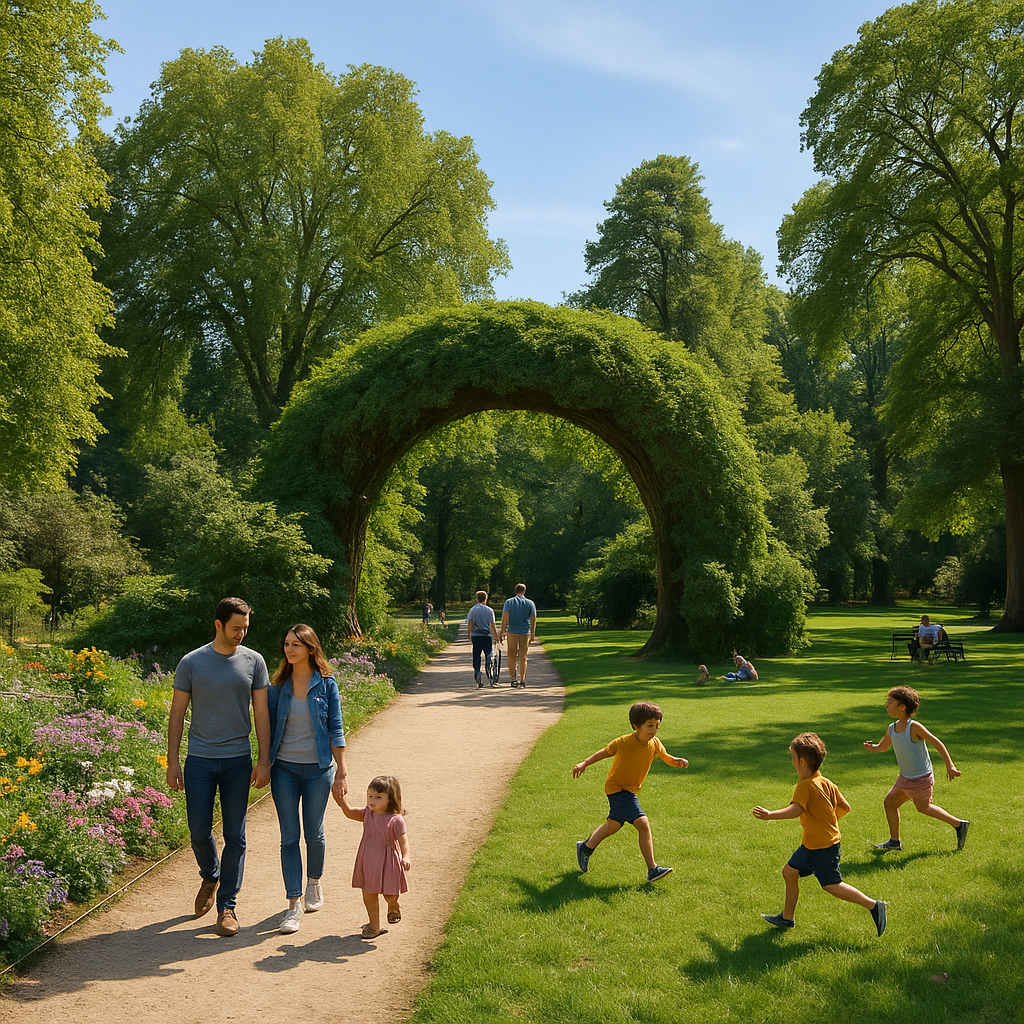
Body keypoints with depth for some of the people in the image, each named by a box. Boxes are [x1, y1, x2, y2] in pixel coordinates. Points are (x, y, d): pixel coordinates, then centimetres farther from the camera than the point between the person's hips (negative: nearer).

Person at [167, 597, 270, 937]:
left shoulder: (253, 661, 2)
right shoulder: (191, 663, 0)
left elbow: (261, 713, 3)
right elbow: (177, 714, 4)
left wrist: (264, 761, -2)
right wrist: (172, 762, -1)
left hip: (238, 760, 0)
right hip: (199, 760, 0)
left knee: (235, 836, 2)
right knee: (199, 832, 5)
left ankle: (227, 905, 13)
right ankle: (210, 877, 36)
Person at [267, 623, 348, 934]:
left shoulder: (326, 684, -5)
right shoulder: (279, 685, 1)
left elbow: (335, 729, -3)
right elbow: (271, 726, 8)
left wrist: (341, 771, -5)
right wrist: (265, 765, 8)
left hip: (318, 769, -1)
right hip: (284, 768, 2)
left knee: (314, 833, 8)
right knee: (289, 836, 0)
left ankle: (315, 882, 35)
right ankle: (293, 903, 5)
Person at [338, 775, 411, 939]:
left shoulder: (395, 820, -16)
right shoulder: (367, 814, 0)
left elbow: (403, 840, -19)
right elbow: (350, 812, 13)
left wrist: (406, 857, -34)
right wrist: (342, 799, -1)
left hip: (387, 862, -5)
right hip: (368, 862, 5)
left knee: (390, 895, 5)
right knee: (368, 894, 8)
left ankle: (394, 907, 42)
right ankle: (374, 925, 25)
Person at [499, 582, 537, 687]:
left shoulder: (509, 602, 1)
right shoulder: (530, 603, 4)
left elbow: (505, 618, -7)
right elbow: (533, 619, 3)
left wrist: (502, 632, -4)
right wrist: (533, 634, 9)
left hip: (512, 632, 0)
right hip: (525, 633, 1)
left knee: (512, 656, 9)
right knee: (523, 657, 6)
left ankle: (512, 678, 9)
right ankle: (522, 679, 5)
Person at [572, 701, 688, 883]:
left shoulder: (655, 744, -7)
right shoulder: (624, 742, -23)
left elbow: (667, 758, 6)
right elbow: (605, 752, -8)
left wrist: (678, 761, -16)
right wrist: (585, 764, -7)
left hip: (631, 791, 8)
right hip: (617, 788, -8)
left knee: (613, 825, 24)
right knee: (643, 824, -20)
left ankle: (585, 847, 46)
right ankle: (652, 869, -15)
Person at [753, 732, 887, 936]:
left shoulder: (805, 785, -22)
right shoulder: (826, 783, 5)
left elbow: (796, 810, -38)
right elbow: (845, 808, 8)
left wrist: (770, 815, -41)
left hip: (823, 847, -10)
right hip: (810, 844, 10)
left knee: (832, 885, -3)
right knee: (790, 872, 14)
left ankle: (873, 905, 3)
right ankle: (787, 917, 25)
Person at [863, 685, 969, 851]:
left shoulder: (914, 727, -22)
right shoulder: (892, 729, 0)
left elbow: (937, 743, -19)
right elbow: (882, 747, 13)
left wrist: (950, 766, -20)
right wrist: (871, 747, -11)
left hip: (921, 779, -8)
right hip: (905, 778, 8)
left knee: (923, 807, 6)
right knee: (889, 802, 7)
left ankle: (959, 824, 24)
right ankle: (894, 841, 19)